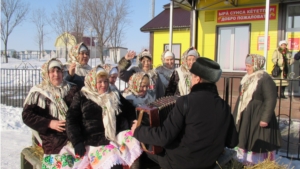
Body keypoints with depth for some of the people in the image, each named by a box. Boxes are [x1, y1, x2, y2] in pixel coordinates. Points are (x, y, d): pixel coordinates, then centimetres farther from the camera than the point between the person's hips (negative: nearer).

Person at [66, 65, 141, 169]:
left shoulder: (115, 96, 20)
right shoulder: (82, 97, 10)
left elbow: (130, 112, 21)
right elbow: (71, 120, 5)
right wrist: (77, 142, -8)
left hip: (117, 136, 4)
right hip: (94, 141, -4)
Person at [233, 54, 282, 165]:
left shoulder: (265, 79, -16)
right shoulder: (247, 79, 10)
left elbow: (271, 100, -20)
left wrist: (265, 118, -23)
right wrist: (236, 115, 19)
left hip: (258, 119, -8)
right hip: (245, 119, 9)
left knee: (259, 146, 1)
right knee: (245, 142, 16)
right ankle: (246, 163, 31)